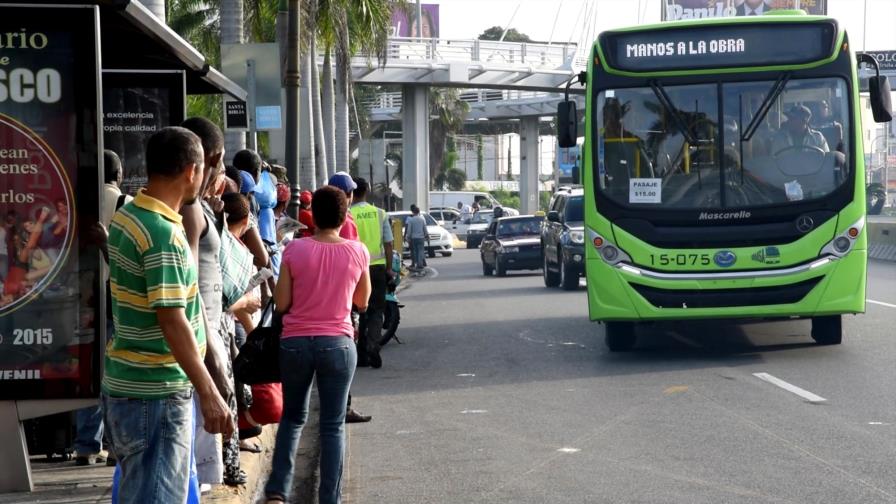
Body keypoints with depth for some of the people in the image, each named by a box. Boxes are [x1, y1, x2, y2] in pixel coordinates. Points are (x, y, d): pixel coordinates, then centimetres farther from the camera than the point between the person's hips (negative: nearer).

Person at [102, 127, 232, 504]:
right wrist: (208, 394, -24)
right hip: (157, 393, -10)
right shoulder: (164, 234, -21)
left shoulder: (126, 217, 8)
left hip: (123, 384, 10)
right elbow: (171, 321, -25)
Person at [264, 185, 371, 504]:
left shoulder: (295, 250, -6)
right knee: (333, 426, 7)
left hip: (295, 342, 1)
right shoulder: (358, 252, -4)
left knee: (293, 417, 18)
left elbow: (281, 303, -3)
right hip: (337, 344, -1)